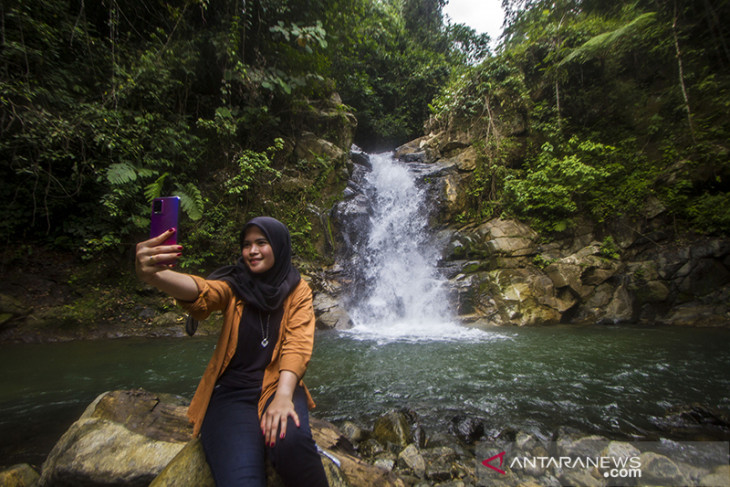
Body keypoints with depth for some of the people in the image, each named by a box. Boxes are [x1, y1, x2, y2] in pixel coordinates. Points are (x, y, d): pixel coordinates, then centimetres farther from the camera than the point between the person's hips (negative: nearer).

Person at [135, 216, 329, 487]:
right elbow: (201, 291, -21)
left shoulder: (297, 290, 2)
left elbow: (297, 345, -9)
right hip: (231, 391, 0)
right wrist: (153, 275, -43)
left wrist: (283, 395, -26)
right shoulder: (234, 285, 2)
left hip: (277, 386, 1)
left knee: (290, 441, -32)